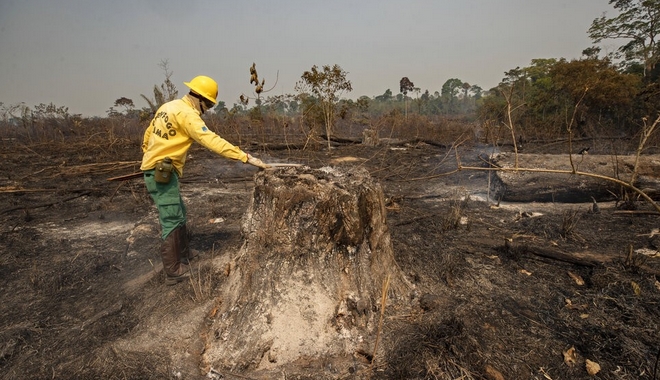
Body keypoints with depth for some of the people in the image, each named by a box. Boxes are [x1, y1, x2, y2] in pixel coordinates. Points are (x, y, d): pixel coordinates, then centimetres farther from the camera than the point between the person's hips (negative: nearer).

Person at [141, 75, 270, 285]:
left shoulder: (169, 106, 12)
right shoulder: (186, 113, -17)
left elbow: (148, 133, 20)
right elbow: (212, 140, -27)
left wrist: (149, 156, 33)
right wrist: (246, 157, -29)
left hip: (156, 170, 10)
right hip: (162, 173, -10)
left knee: (178, 214, 19)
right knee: (171, 220, -6)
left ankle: (183, 255, 33)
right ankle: (174, 272, 1)